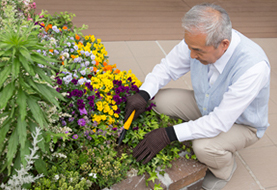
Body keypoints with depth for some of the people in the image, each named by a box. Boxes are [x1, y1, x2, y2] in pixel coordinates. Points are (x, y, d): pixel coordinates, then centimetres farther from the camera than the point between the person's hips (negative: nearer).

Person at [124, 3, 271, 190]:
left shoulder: (254, 67, -39)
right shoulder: (199, 40, -24)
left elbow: (220, 122, -36)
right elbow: (167, 67, -9)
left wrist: (169, 134, -37)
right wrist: (143, 94, -26)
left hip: (242, 123, -5)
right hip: (205, 105, 5)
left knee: (204, 146, -33)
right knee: (158, 99, -14)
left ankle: (225, 170, 4)